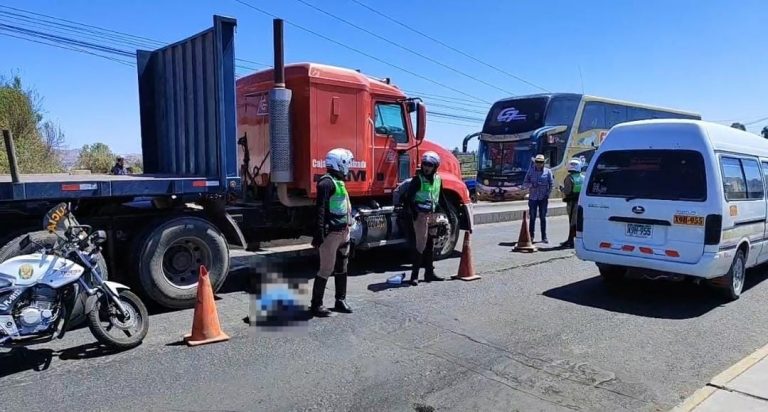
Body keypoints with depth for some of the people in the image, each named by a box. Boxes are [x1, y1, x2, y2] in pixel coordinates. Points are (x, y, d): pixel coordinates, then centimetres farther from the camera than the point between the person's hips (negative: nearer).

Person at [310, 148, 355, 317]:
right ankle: (316, 304, 5)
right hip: (332, 233, -10)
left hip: (343, 232, 10)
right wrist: (319, 234, -25)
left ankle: (340, 301, 26)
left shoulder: (339, 182, 16)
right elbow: (320, 210, -21)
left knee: (341, 268, 15)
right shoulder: (327, 182, -15)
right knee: (326, 269, -4)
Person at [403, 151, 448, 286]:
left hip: (432, 214, 7)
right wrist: (413, 211, -24)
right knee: (421, 245, -9)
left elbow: (441, 197, 19)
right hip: (420, 215, -7)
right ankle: (414, 275, -3)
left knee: (430, 245, 13)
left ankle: (429, 273, 23)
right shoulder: (418, 179, -11)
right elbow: (408, 197, -14)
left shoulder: (438, 179, 8)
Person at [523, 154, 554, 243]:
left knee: (543, 217, 2)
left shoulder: (548, 171, 3)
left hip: (543, 198, 0)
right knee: (532, 217, 2)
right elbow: (524, 184, 4)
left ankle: (544, 237, 7)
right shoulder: (530, 171, 4)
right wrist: (531, 184, -16)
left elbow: (551, 184, 5)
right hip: (533, 198, 0)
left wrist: (547, 194, -6)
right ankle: (531, 236, 11)